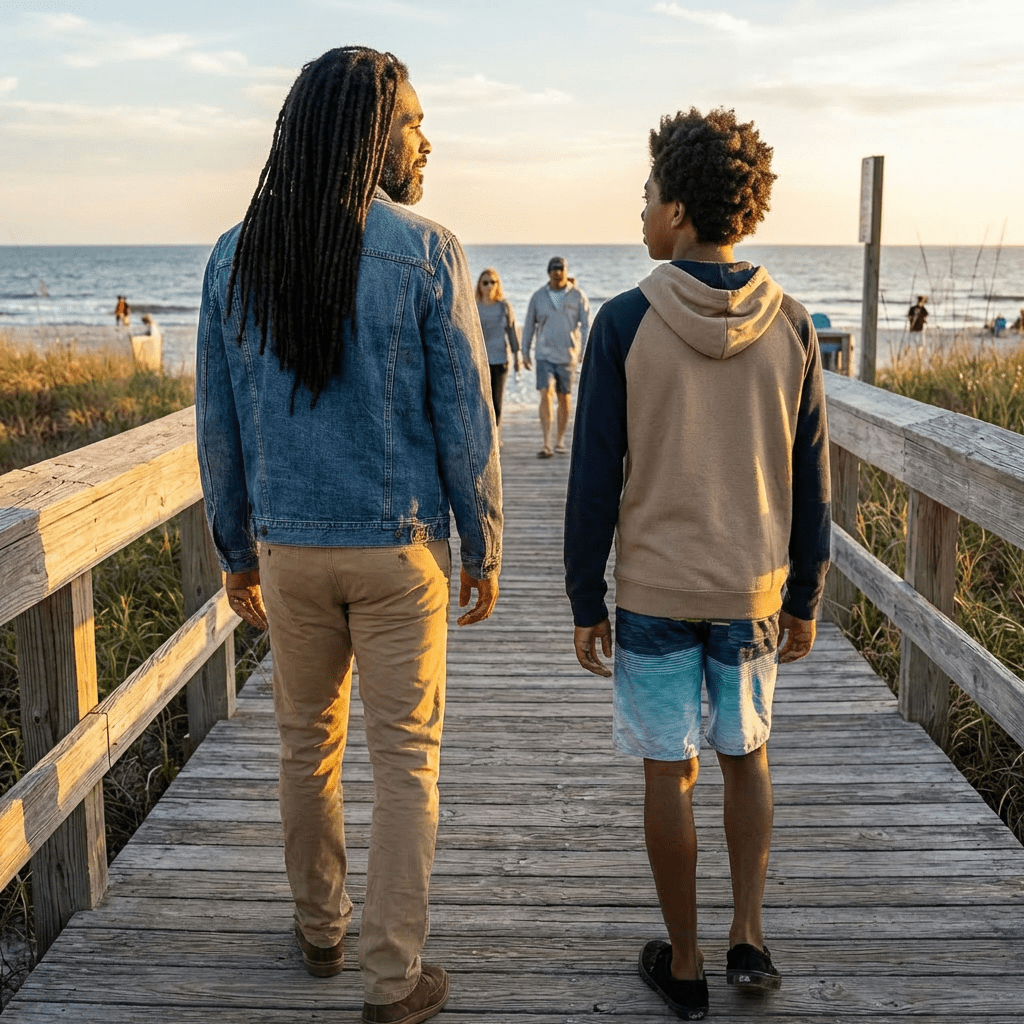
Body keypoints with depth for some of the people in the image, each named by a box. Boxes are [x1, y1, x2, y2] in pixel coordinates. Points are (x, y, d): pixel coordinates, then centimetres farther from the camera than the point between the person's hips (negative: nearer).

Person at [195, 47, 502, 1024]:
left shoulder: (236, 256, -1)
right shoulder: (427, 252, -12)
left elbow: (218, 424, 2)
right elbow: (464, 418, -11)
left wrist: (237, 552, 13)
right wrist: (484, 549, 1)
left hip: (290, 547, 4)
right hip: (398, 548, -3)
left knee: (307, 742, 21)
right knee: (405, 759, 8)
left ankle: (320, 928, 39)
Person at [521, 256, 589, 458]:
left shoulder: (577, 296, 0)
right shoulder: (538, 296, 3)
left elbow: (586, 325, -1)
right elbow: (529, 325, 11)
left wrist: (586, 351, -11)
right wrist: (525, 352, 10)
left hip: (568, 355, 0)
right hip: (545, 355, 0)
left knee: (564, 398, 8)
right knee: (546, 394, -14)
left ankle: (560, 440, 23)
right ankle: (546, 444, -16)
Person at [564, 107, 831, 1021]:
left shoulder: (625, 322, -12)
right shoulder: (790, 326, -4)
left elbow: (593, 481, -10)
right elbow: (811, 483, 1)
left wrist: (586, 604, 0)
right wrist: (805, 600, 11)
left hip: (653, 593, -2)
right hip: (754, 592, 3)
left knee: (669, 772, 10)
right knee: (746, 756, 22)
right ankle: (748, 934, 21)